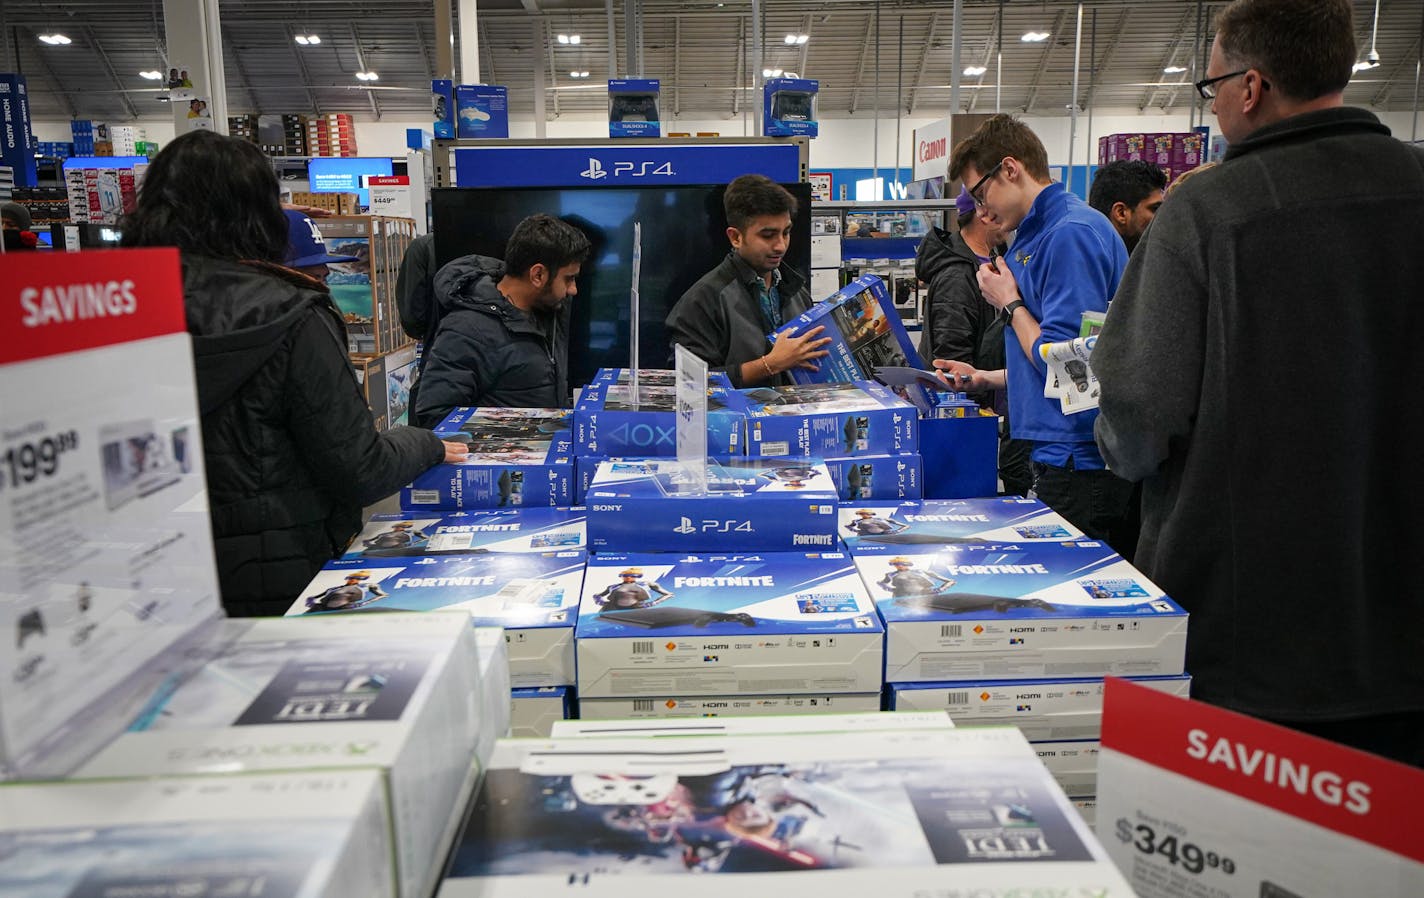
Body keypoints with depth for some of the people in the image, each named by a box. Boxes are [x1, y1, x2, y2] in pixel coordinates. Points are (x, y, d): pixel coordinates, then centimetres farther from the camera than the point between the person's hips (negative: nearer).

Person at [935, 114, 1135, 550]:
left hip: (1081, 462, -10)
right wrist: (985, 379, 21)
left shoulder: (1072, 233, -16)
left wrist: (1010, 303, -7)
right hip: (1062, 456, 10)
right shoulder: (1043, 232, 16)